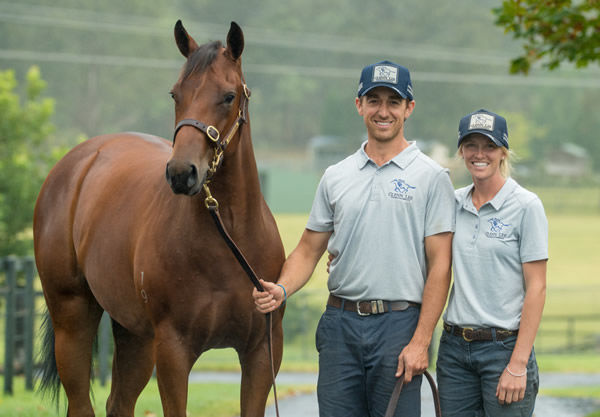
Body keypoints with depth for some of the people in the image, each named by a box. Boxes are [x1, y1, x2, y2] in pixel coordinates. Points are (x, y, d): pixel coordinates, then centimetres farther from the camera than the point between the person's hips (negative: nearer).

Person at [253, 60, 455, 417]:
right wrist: (281, 290, -7)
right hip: (340, 323, 4)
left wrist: (420, 342, -13)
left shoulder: (431, 177, 0)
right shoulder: (336, 177, 13)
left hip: (399, 322, -4)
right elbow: (309, 249, 15)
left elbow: (439, 266, -5)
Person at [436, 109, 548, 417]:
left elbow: (536, 289, -9)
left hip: (505, 345, -5)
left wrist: (518, 366, -14)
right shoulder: (454, 203, 9)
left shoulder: (526, 206, -6)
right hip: (454, 347, 5)